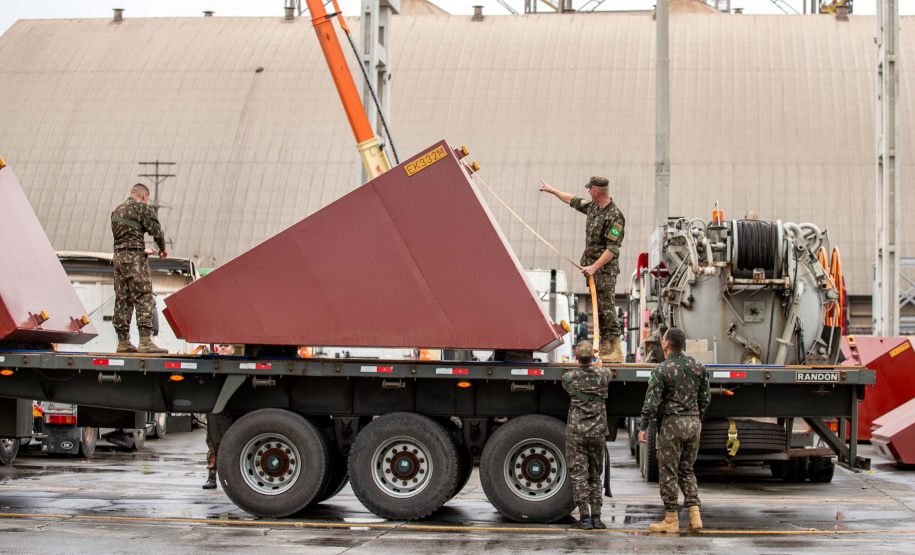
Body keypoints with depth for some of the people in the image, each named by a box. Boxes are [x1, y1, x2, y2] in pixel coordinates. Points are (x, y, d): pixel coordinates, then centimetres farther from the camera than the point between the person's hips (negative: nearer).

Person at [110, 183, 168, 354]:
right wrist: (162, 249, 11)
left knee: (122, 300, 9)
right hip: (134, 257, -8)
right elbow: (156, 230, -8)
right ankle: (145, 341, -17)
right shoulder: (142, 207, -3)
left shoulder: (117, 210, 21)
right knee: (143, 298, -9)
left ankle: (123, 342, 10)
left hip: (118, 256, 8)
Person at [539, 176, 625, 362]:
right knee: (598, 308, 8)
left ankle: (616, 350, -18)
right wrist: (552, 191, 36)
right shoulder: (593, 207, 8)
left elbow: (612, 248, -21)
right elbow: (574, 201, 28)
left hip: (606, 269, -9)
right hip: (592, 266, 9)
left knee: (607, 307, -14)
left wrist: (594, 267, -24)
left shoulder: (614, 216, -19)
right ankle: (605, 347, 10)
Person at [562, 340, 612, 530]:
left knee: (579, 474, 0)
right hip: (598, 431, 2)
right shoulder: (602, 375, -2)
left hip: (576, 431, -2)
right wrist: (598, 366, 46)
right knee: (595, 475, 11)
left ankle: (584, 517, -4)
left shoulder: (569, 377, -6)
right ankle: (596, 516, 7)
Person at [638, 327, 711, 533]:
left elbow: (651, 402, -12)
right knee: (687, 470, 15)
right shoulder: (698, 367, 7)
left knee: (668, 472, 2)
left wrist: (643, 427, -5)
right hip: (693, 422, 6)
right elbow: (705, 397, 14)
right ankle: (695, 516, 6)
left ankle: (671, 520, 5)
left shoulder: (661, 370, -11)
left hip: (672, 423, -6)